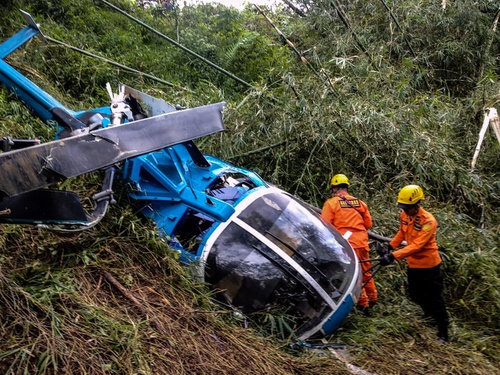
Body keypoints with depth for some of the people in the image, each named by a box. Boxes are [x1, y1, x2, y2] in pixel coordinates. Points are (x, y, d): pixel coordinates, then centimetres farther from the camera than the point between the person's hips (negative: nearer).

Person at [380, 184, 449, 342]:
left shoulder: (428, 221, -27)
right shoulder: (405, 215, -6)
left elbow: (417, 245, -34)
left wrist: (394, 256, -41)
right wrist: (391, 246, 0)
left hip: (428, 264, -7)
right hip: (413, 263, 7)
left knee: (434, 298, 2)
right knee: (415, 295, 21)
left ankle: (443, 332, 16)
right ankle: (429, 315, 48)